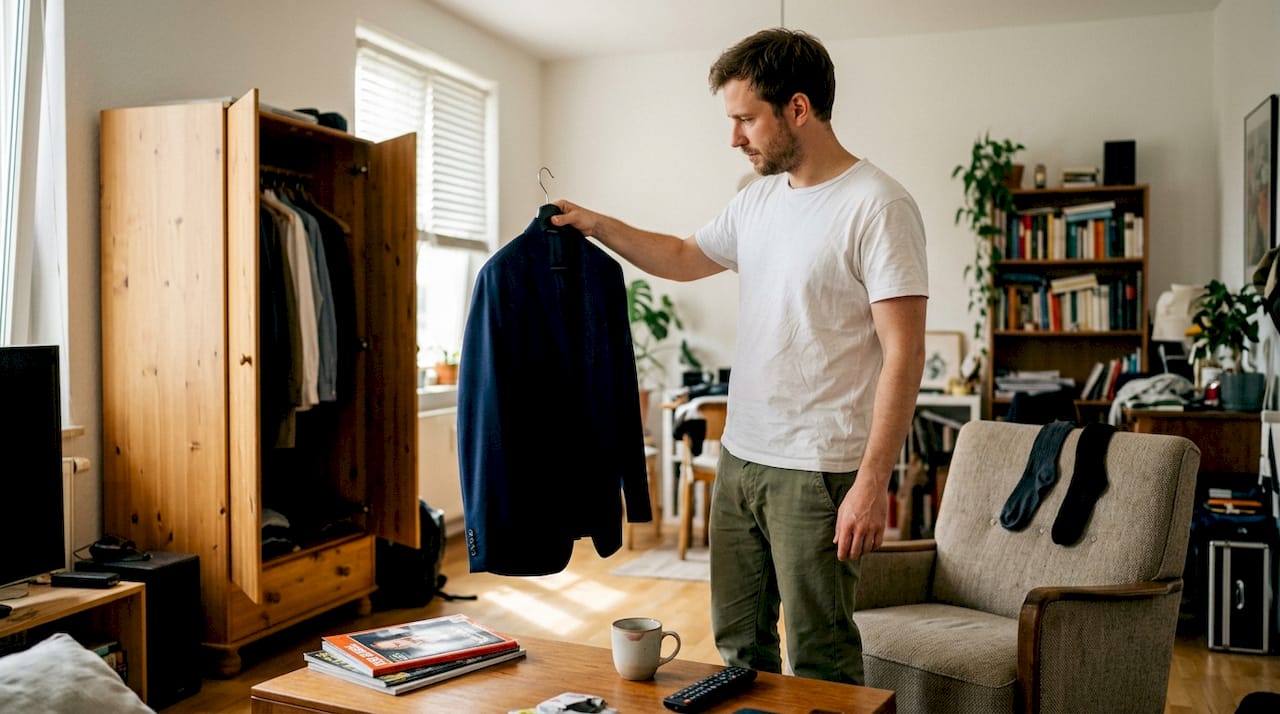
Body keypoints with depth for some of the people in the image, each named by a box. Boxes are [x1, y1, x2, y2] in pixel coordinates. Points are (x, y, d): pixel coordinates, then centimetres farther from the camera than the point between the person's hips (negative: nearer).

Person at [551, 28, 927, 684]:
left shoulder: (878, 206, -14)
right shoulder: (757, 199, 10)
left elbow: (903, 352, -17)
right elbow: (685, 258, 27)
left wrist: (873, 482, -20)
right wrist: (596, 224, 18)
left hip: (818, 472, -7)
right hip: (740, 458, 8)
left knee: (819, 662, 5)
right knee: (738, 642, 18)